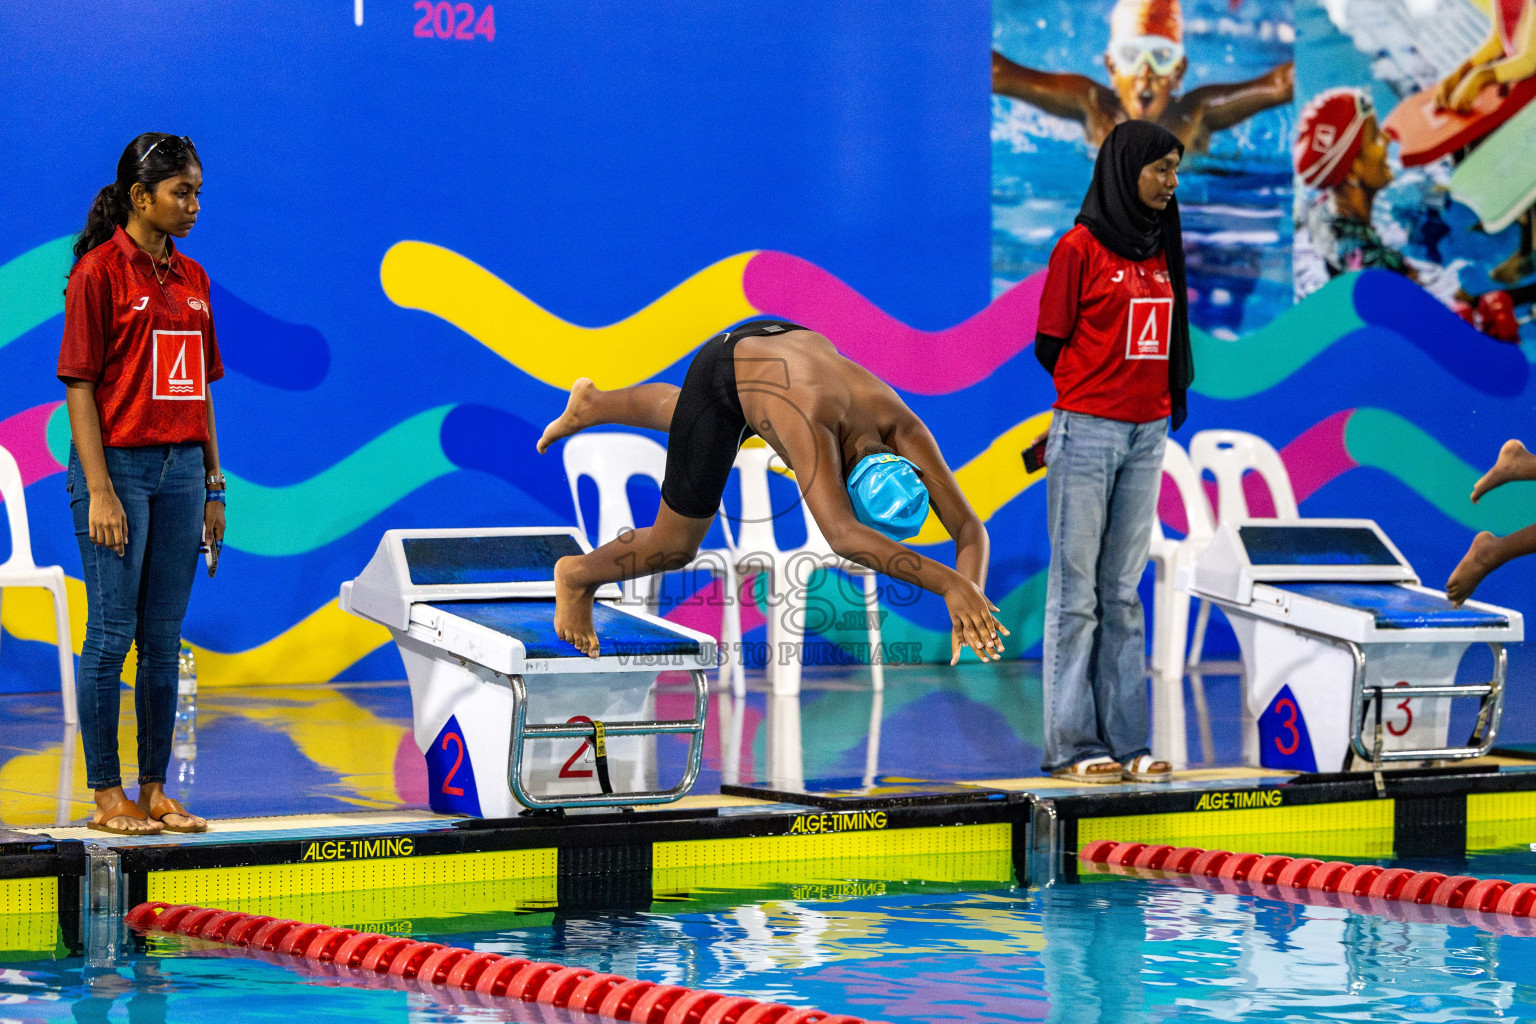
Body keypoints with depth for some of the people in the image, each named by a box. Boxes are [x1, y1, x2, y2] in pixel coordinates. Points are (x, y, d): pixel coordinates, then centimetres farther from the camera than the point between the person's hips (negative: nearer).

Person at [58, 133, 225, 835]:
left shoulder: (191, 278, 12)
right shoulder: (99, 271, -7)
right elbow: (79, 385, -10)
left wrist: (213, 486, 14)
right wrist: (99, 492, -16)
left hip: (182, 468, 6)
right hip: (118, 466, -6)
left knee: (164, 640, 8)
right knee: (111, 635, -2)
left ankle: (154, 790, 14)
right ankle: (105, 796, 5)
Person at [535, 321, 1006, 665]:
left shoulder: (902, 429, -36)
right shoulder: (810, 425, -51)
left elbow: (969, 527, -35)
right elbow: (841, 537, -66)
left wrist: (971, 602, -55)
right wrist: (948, 582, -73)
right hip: (722, 369, -6)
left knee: (682, 417, 37)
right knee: (675, 547, -1)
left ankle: (591, 403, 67)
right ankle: (576, 575, 29)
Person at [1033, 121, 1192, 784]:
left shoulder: (1162, 250, 13)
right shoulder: (1080, 248, -6)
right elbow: (1049, 347, -4)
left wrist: (1167, 396, 6)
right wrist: (1097, 389, 2)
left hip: (1147, 434, 6)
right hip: (1087, 431, -6)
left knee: (1123, 592, 8)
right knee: (1077, 592, -2)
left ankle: (1125, 741, 10)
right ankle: (1071, 746, 0)